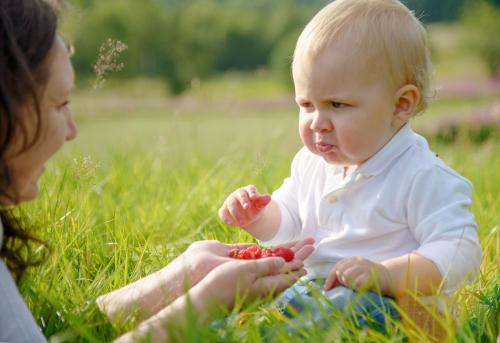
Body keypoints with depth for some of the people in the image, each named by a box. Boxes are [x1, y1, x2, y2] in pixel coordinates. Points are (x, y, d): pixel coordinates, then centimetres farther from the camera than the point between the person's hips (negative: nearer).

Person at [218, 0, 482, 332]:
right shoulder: (311, 162, 9)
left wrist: (387, 275, -36)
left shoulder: (425, 178, -15)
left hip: (388, 302, -7)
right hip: (308, 285, 7)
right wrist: (259, 216, 0)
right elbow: (286, 223, 24)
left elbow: (460, 252, -22)